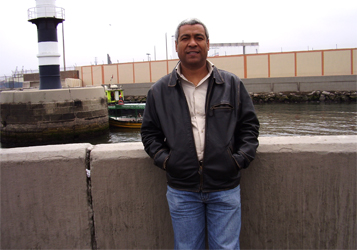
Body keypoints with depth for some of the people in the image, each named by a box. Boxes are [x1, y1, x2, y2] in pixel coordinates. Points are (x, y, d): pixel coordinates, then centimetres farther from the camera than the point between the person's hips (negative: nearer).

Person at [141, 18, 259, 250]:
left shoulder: (233, 85, 5)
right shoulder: (159, 91, 6)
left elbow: (249, 125, 8)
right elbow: (150, 132, 12)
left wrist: (240, 158, -5)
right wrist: (163, 159, -3)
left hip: (225, 189, 0)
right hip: (181, 191, 1)